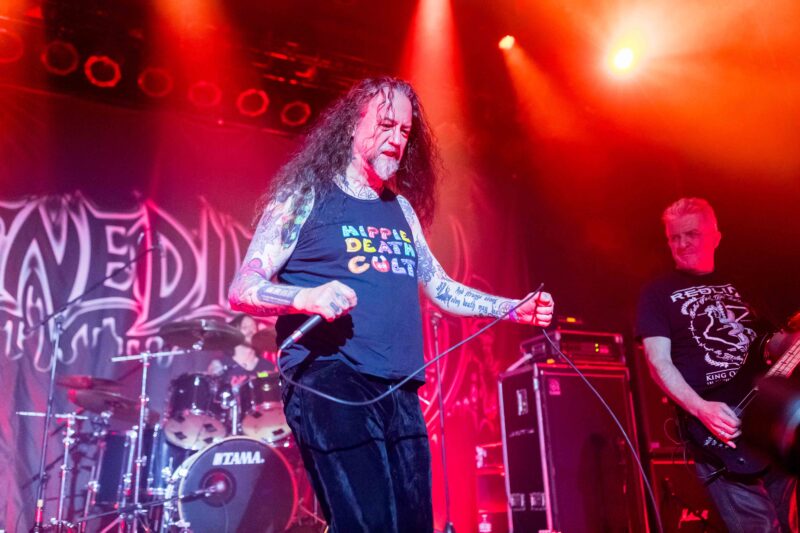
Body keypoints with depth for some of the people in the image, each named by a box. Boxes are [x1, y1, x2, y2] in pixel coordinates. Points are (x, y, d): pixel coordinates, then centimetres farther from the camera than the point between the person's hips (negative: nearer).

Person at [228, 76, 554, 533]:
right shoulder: (305, 198, 1)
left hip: (400, 392, 6)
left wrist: (514, 309, 11)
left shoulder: (403, 210, 18)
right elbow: (242, 289, -4)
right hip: (329, 382, -6)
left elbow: (440, 288, 23)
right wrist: (304, 298, -25)